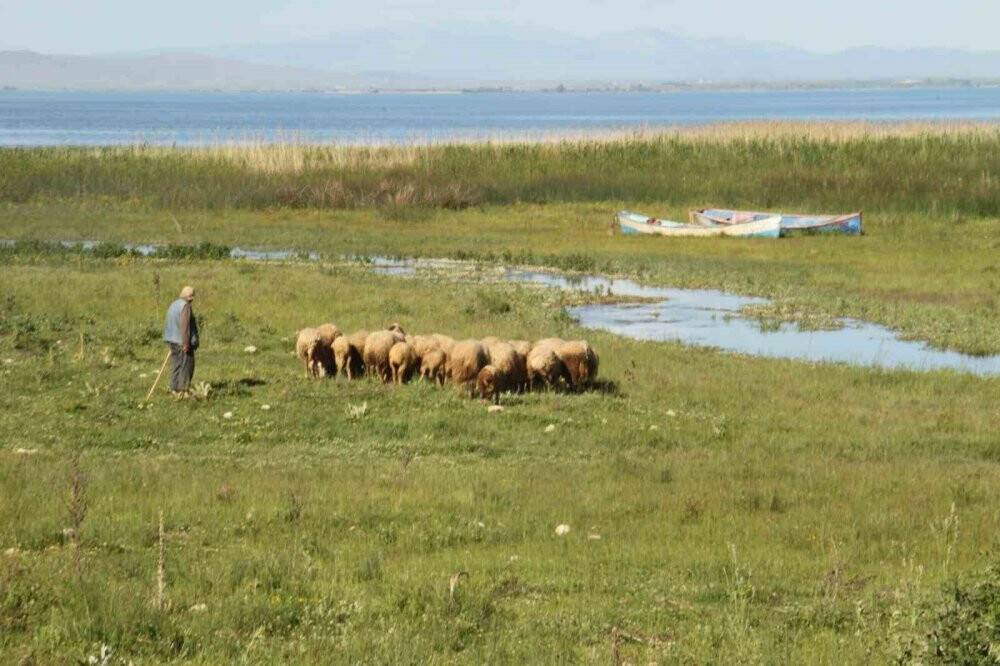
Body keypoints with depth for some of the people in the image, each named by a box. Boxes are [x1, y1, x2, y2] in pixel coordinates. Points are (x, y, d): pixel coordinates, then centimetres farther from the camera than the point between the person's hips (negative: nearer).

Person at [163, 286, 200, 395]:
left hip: (173, 340, 9)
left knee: (176, 365, 11)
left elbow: (169, 324, 14)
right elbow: (184, 325, -20)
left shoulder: (173, 305, 13)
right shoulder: (185, 306, -14)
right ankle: (183, 390, -6)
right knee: (186, 365, -4)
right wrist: (186, 343, -20)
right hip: (183, 341, -9)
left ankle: (174, 388, 13)